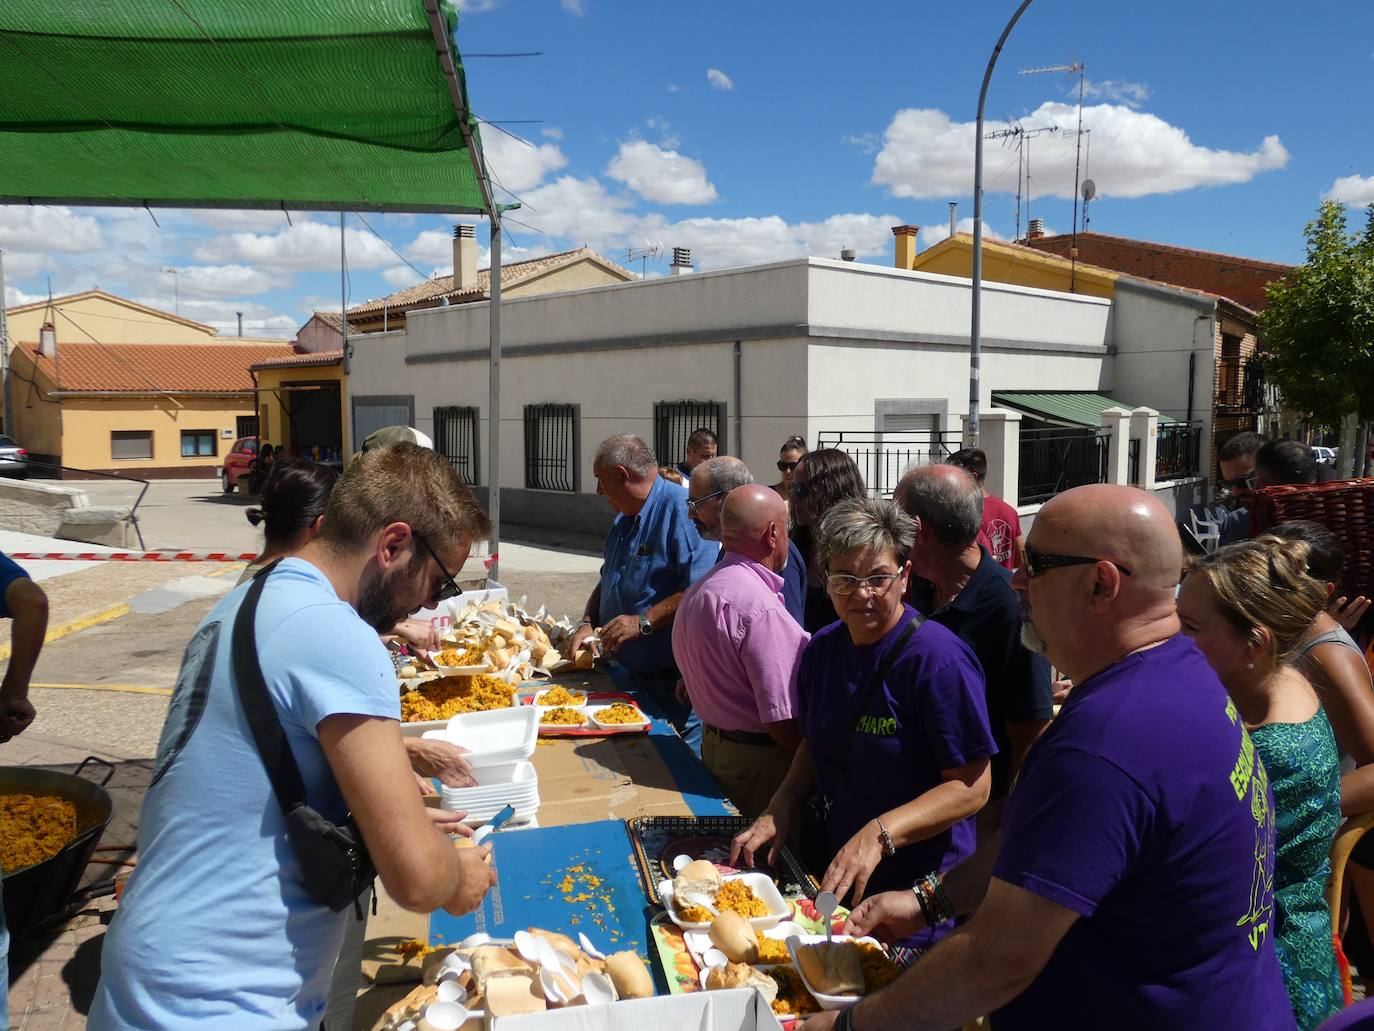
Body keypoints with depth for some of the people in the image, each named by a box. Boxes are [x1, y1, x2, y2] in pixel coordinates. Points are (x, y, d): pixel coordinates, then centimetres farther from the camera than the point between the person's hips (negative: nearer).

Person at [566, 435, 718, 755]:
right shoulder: (623, 520, 14)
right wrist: (588, 623, 9)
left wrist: (643, 621, -25)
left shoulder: (681, 508, -17)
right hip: (627, 673, 9)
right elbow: (608, 582, 25)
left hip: (676, 681, -9)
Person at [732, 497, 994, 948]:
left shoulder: (938, 659, -23)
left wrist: (879, 834, -32)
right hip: (831, 876, 7)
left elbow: (972, 787, -22)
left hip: (916, 893, -6)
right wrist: (781, 808, -4)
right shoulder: (822, 648, -1)